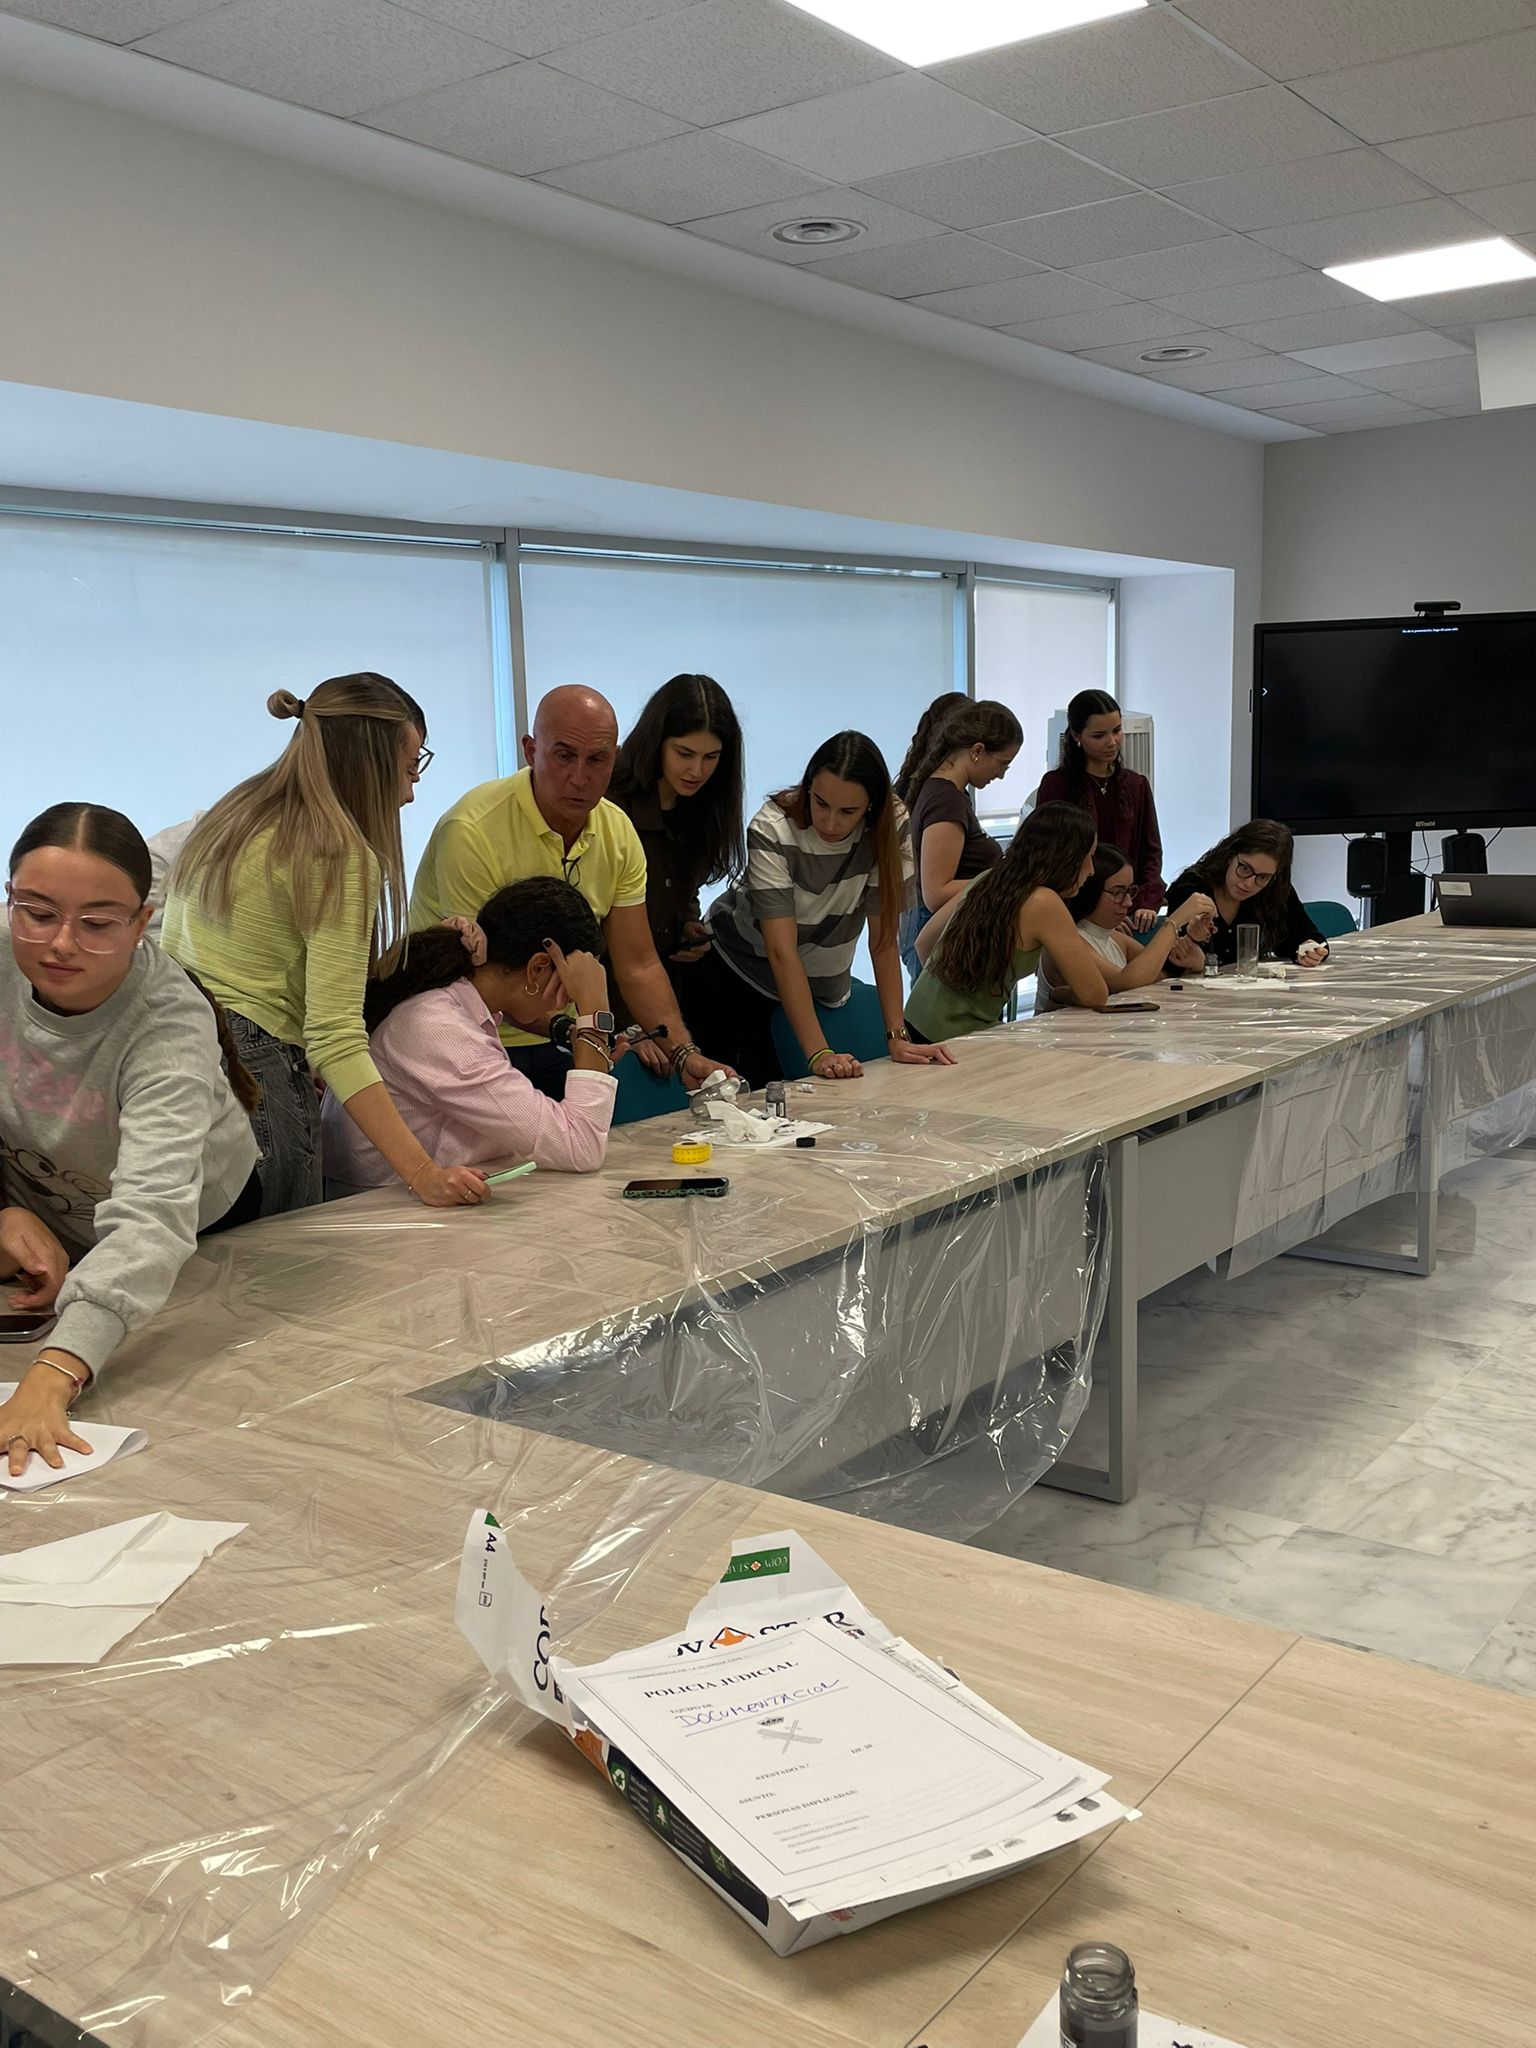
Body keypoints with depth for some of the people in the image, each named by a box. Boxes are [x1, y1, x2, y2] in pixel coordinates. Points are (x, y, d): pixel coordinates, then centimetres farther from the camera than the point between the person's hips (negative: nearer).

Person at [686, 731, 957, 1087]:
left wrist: (897, 1037, -23)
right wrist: (819, 1053, -40)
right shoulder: (771, 830, -29)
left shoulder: (892, 827, -21)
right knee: (754, 1087, -9)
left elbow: (883, 937, -17)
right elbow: (782, 951, -33)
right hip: (737, 970, -3)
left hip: (823, 984, 3)